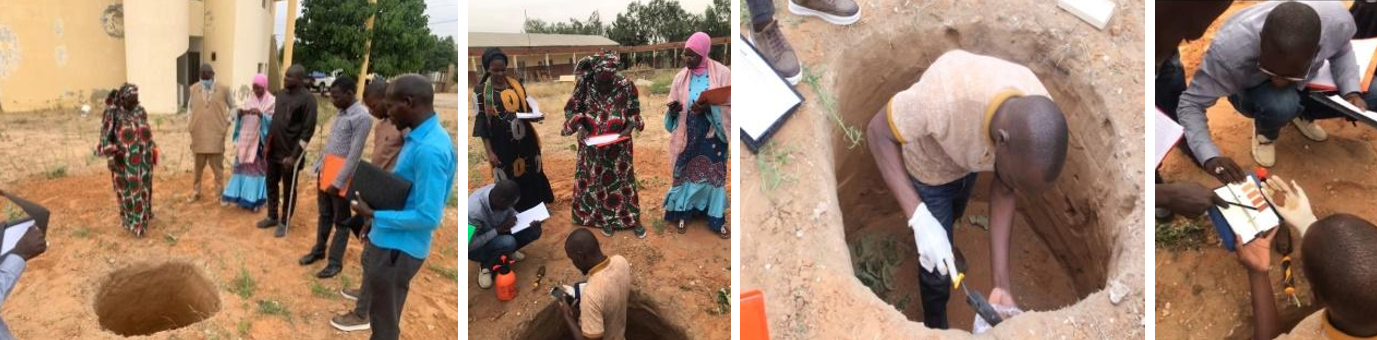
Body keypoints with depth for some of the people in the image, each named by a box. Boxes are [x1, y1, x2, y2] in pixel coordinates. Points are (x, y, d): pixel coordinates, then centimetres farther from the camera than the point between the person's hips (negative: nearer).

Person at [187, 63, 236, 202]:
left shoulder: (223, 90, -3)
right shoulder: (194, 89, 3)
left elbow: (232, 107, 8)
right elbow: (190, 106, 17)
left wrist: (229, 121, -4)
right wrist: (190, 123, 6)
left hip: (216, 134, -2)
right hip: (199, 134, 2)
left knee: (217, 166, 3)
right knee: (198, 166, 13)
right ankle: (195, 192, 24)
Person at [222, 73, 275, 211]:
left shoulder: (272, 101, -4)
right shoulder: (248, 99, 9)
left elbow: (273, 120, -12)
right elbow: (239, 119, 8)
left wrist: (261, 115, -27)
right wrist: (240, 113, -14)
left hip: (260, 141, -4)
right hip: (245, 140, 4)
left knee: (257, 168, -1)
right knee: (243, 167, 6)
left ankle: (255, 199, 4)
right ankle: (242, 196, 14)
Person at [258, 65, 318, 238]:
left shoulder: (307, 99, -15)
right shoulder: (281, 94, 8)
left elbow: (308, 130, -16)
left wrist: (294, 156, -18)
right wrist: (268, 143, 13)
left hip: (289, 153, -7)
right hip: (274, 150, 7)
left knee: (289, 190, 6)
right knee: (271, 184, 17)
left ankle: (284, 223, 20)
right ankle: (272, 217, 33)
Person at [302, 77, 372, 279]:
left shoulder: (361, 117, -19)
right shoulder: (341, 113, 10)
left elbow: (355, 154, -20)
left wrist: (338, 182, -19)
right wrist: (319, 165, 12)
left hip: (341, 174, -8)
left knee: (341, 221, 4)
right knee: (325, 215, 20)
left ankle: (335, 262, 12)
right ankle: (318, 250, 34)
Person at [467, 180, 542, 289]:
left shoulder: (499, 193, -20)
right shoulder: (474, 211, -39)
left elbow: (510, 211, 1)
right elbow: (470, 245, -31)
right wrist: (498, 229, -30)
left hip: (498, 234, 6)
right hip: (473, 248, -6)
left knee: (534, 230, -9)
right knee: (508, 242, -34)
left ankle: (506, 251, 12)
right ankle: (486, 266, -6)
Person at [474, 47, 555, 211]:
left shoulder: (517, 85, 7)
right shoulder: (481, 91, -3)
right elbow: (481, 123, -4)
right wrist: (489, 152, -10)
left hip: (525, 142, 4)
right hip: (502, 145, -3)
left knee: (532, 179, 7)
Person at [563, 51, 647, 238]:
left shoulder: (626, 86, -15)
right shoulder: (584, 85, -15)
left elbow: (634, 113, -2)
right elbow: (571, 109, -5)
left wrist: (628, 128, -19)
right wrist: (579, 127, -22)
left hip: (618, 145, 0)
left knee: (622, 179, 10)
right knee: (596, 180, 11)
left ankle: (633, 219, 23)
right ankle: (605, 219, 28)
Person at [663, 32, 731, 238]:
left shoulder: (722, 73, -9)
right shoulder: (681, 77, 1)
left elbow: (730, 105, -9)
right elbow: (674, 109, 6)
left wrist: (709, 108, -25)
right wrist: (673, 110, -17)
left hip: (712, 135, -2)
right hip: (687, 135, 2)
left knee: (714, 174, 4)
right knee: (686, 173, 8)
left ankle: (716, 219, 14)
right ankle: (682, 213, 21)